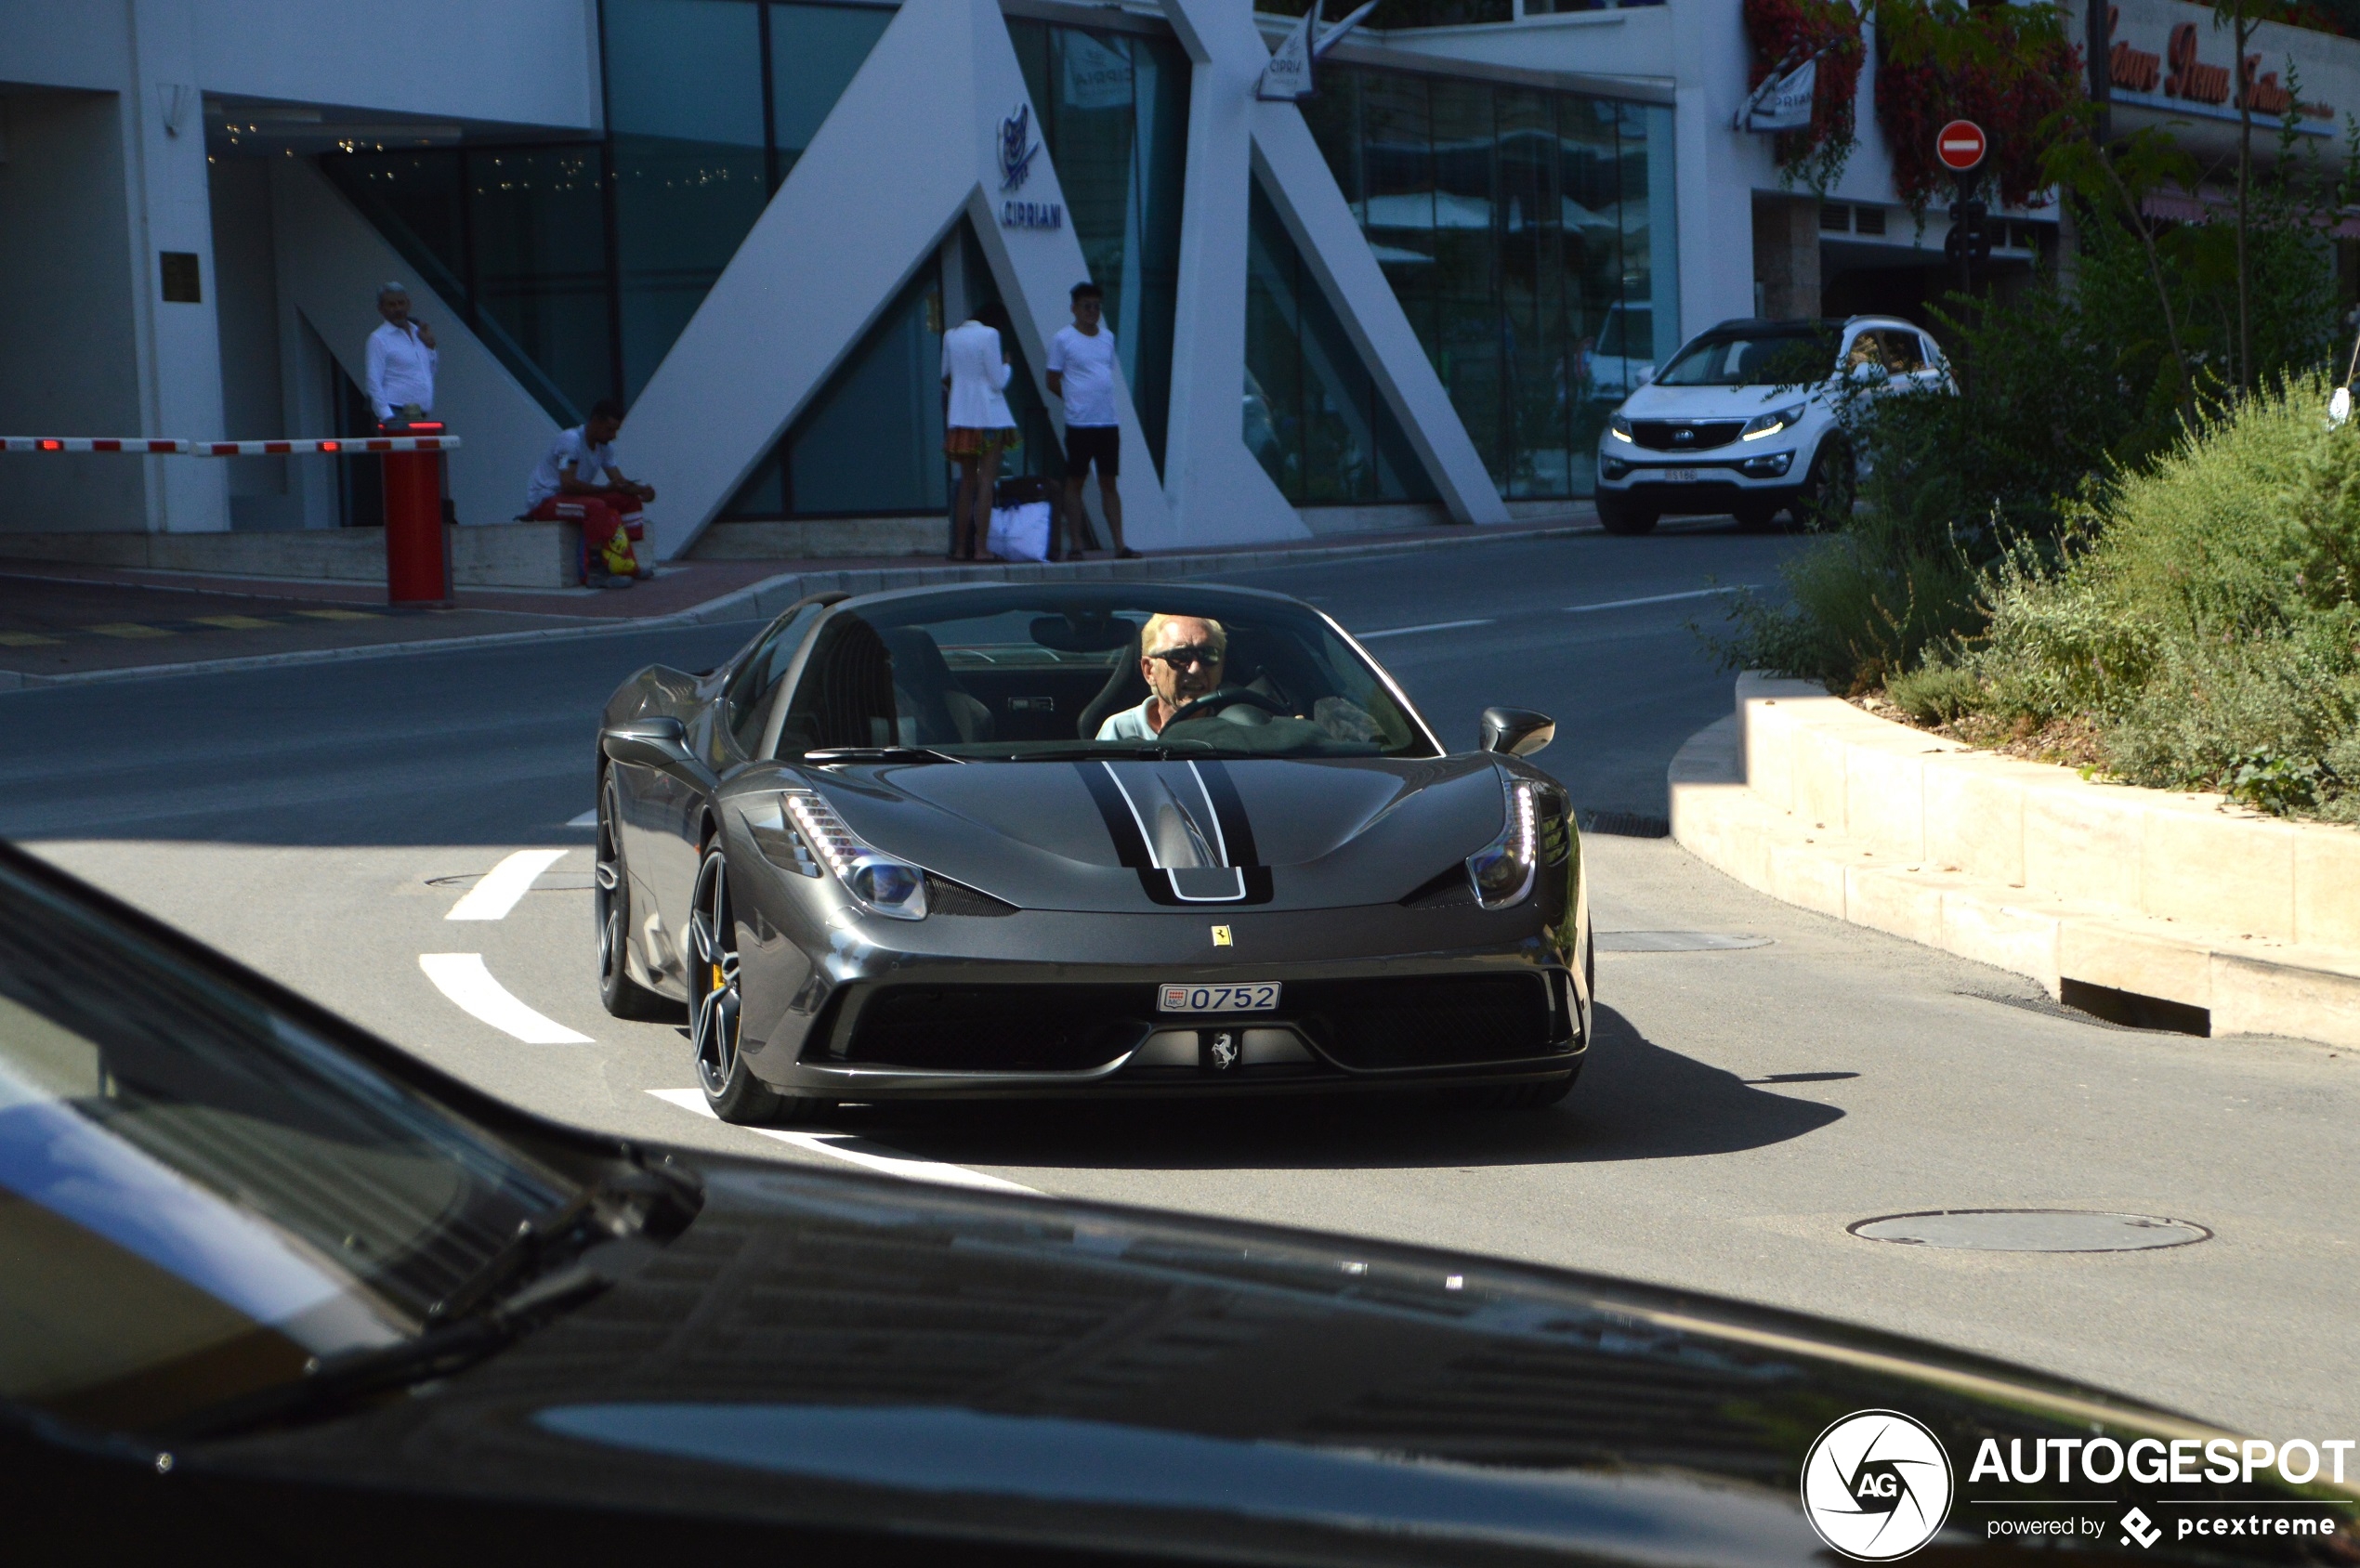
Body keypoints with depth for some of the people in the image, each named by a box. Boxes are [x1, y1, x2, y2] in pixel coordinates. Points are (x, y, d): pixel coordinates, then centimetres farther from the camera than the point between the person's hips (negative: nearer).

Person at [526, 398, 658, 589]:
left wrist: (640, 490, -19)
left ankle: (630, 563, -5)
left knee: (629, 500, 0)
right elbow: (568, 484, -32)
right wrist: (606, 489, -33)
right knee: (596, 506, -35)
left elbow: (618, 481, 2)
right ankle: (597, 570, -35)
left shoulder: (605, 447, 6)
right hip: (543, 501, -9)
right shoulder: (571, 440, -22)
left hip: (574, 497, 9)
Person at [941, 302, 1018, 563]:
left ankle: (961, 548, 10)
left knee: (967, 483, 12)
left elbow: (946, 378, 17)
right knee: (986, 482, -6)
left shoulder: (951, 335, 10)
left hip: (960, 417, 6)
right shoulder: (990, 335, -8)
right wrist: (1007, 365, 9)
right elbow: (998, 381, -9)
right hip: (989, 417, -6)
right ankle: (981, 548, -12)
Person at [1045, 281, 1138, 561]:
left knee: (1108, 482, 6)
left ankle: (1119, 544, 4)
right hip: (1079, 423, -5)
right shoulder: (1062, 339, -3)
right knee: (1075, 482, 1)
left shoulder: (1108, 338, 13)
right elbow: (1053, 382, -1)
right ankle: (1076, 545, 3)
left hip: (1108, 422, 5)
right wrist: (1078, 400, 1)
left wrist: (1098, 400, 8)